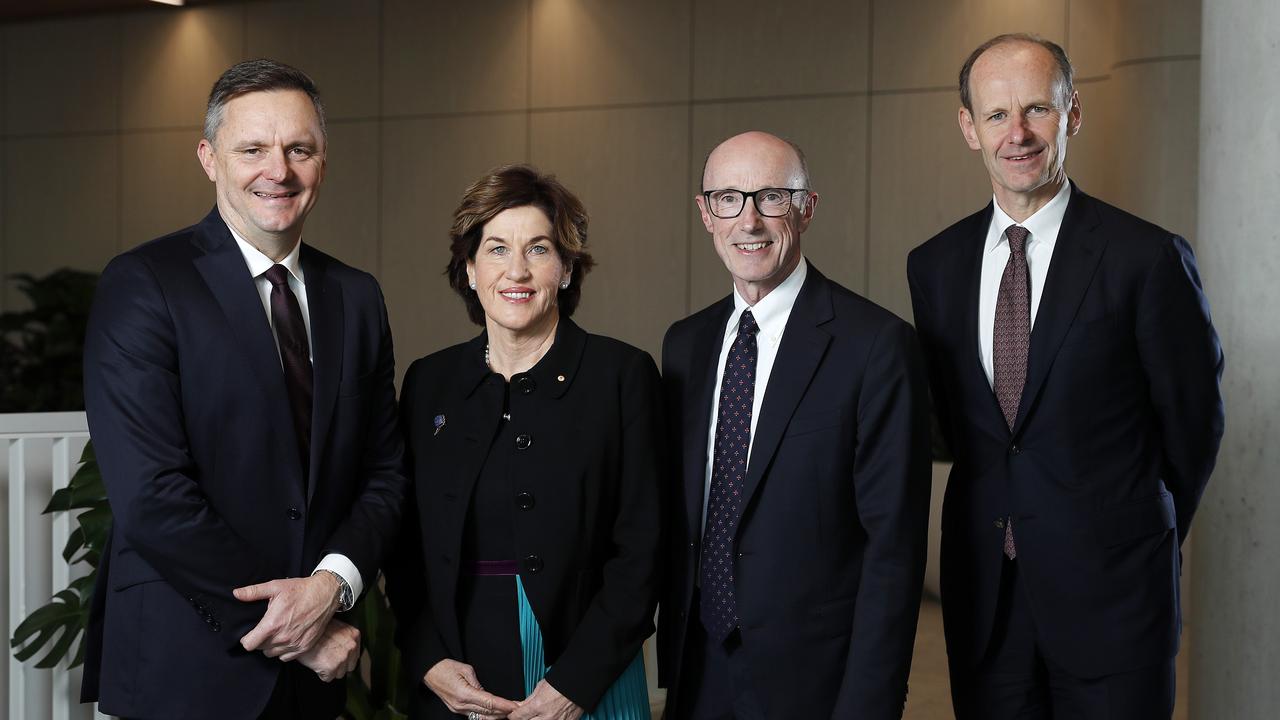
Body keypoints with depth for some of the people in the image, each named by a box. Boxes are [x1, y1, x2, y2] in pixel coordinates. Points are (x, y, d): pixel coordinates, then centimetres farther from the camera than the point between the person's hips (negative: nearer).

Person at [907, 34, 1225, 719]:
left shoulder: (1149, 258, -9)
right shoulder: (934, 265, 4)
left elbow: (1193, 419, 0)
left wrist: (1140, 535, 11)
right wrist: (1001, 514, 12)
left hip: (1111, 589, -3)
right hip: (983, 592, 4)